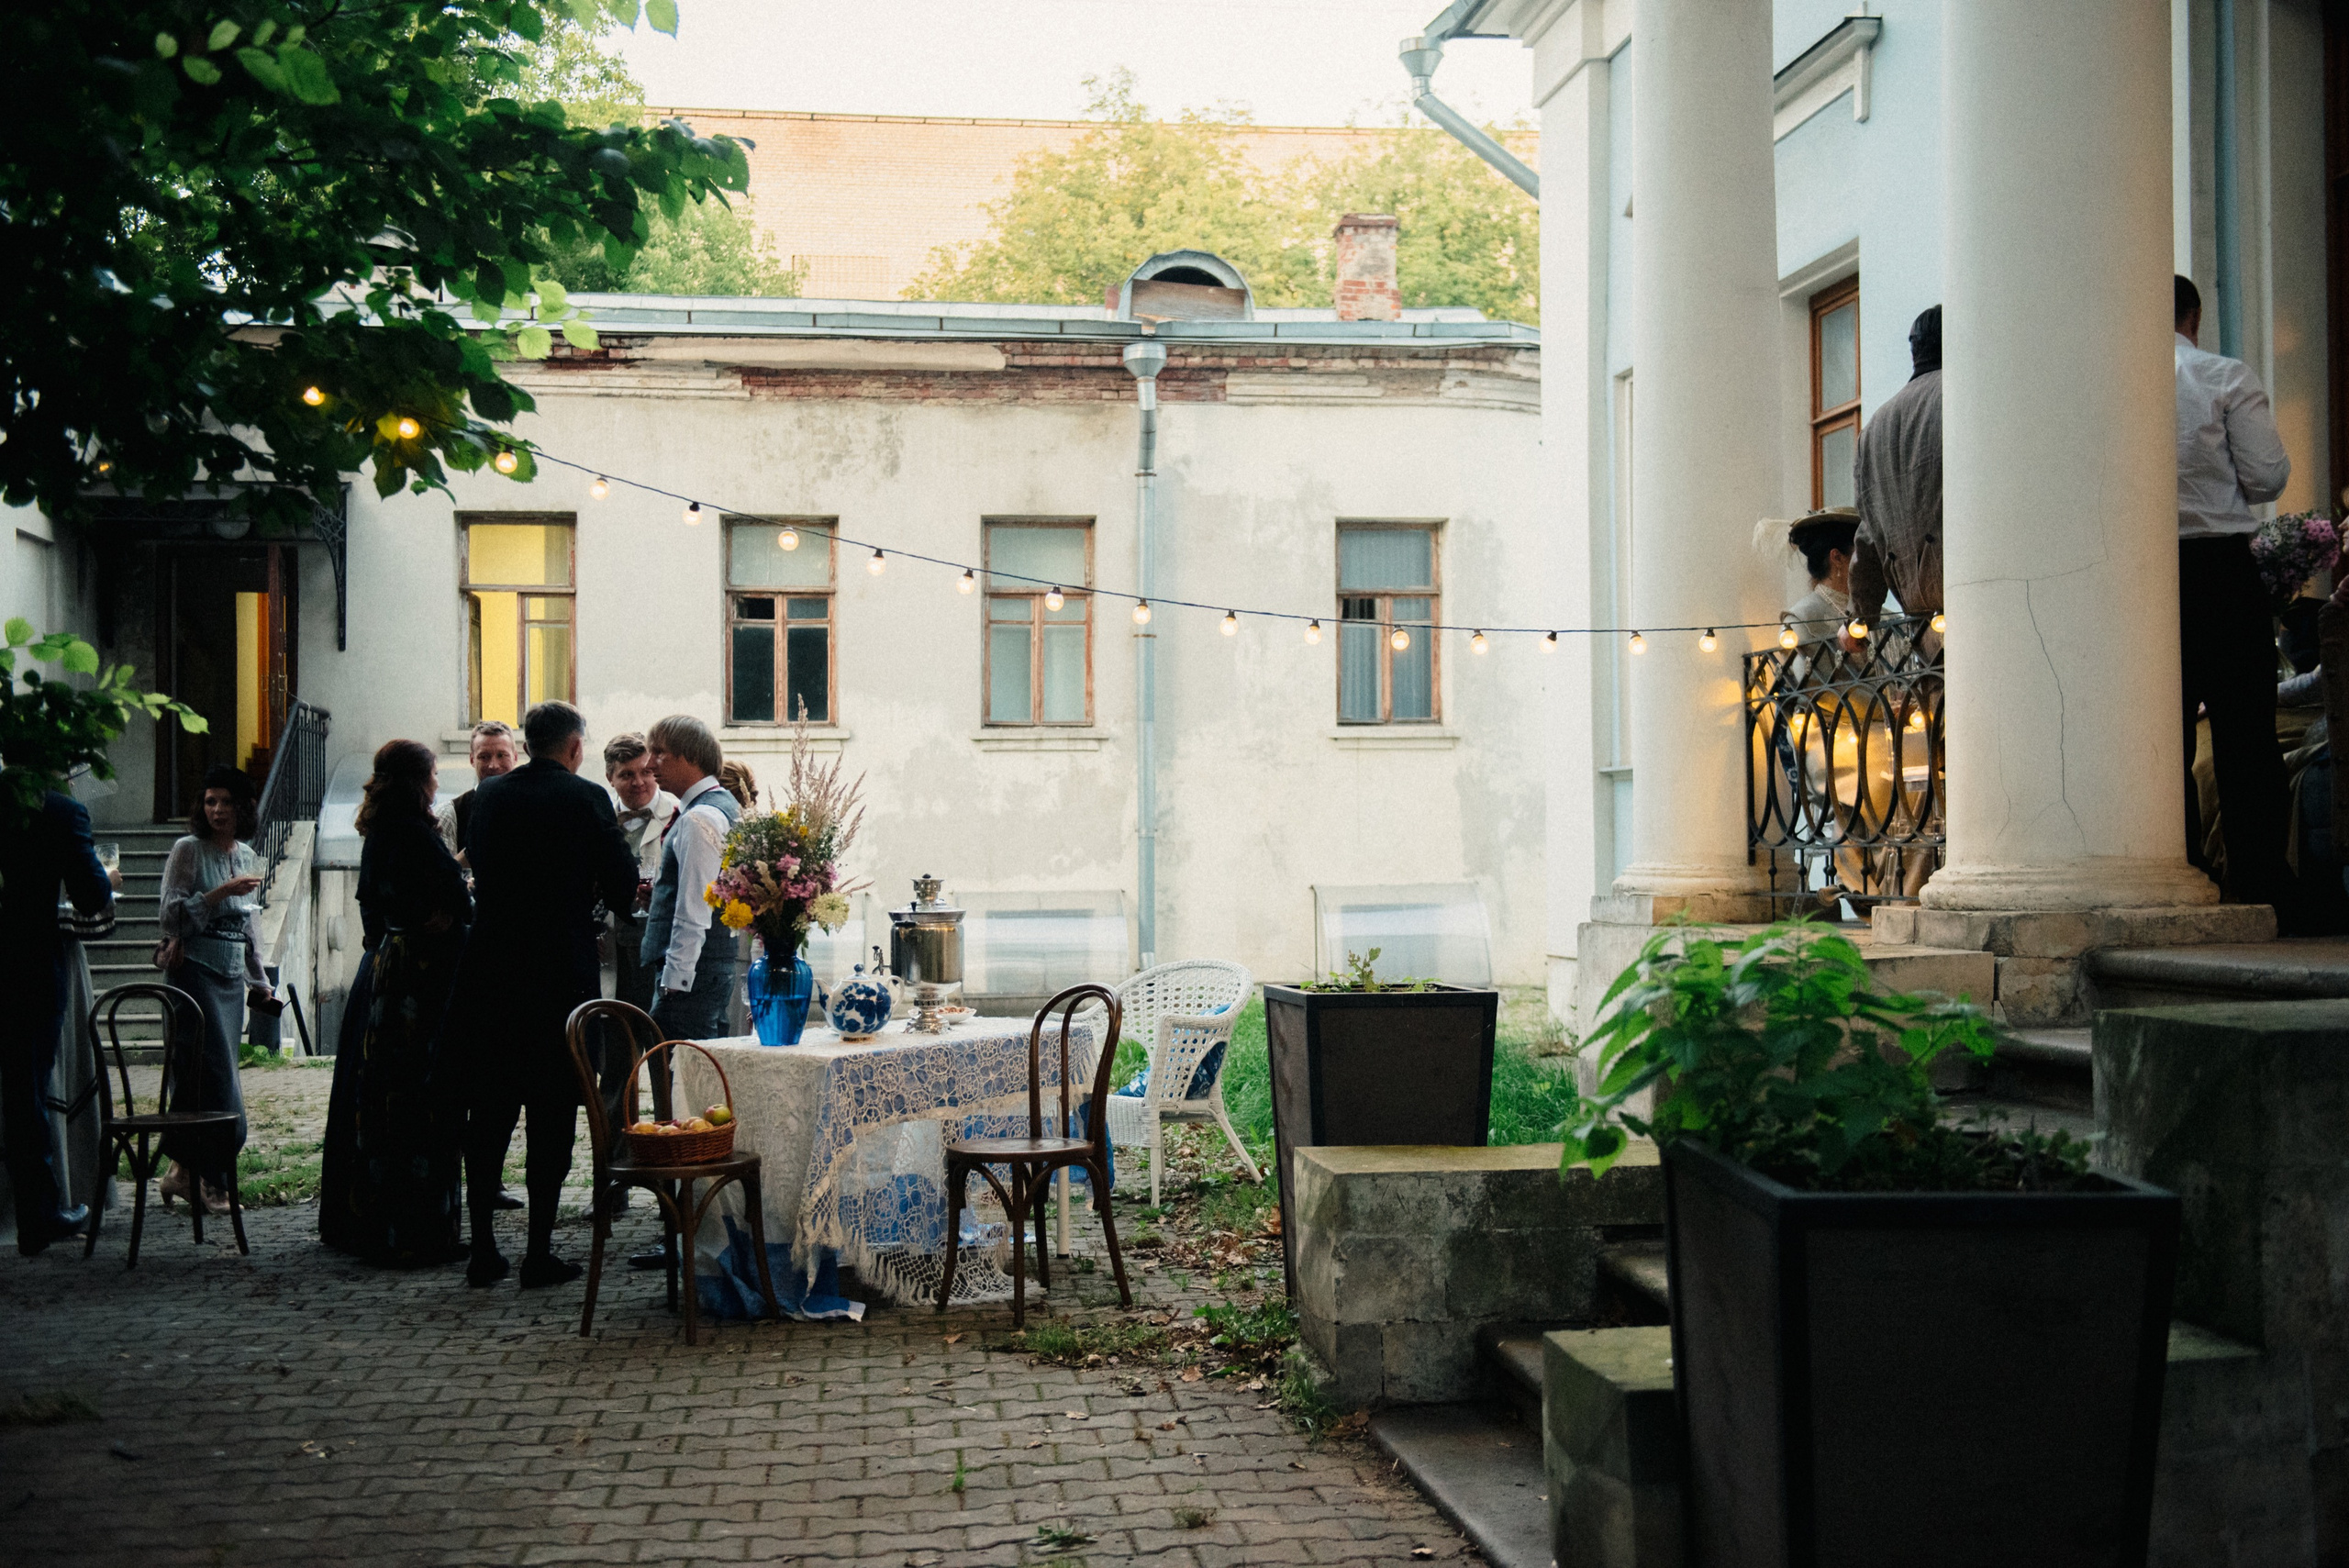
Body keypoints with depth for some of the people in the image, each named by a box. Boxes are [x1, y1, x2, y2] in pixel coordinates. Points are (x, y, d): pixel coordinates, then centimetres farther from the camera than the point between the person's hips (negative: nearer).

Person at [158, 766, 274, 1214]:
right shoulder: (188, 850, -4)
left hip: (232, 975, 6)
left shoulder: (248, 856, 14)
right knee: (213, 1072, -10)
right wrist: (223, 892, -19)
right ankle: (209, 1178, -3)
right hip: (195, 970, -6)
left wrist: (258, 979, 23)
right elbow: (172, 915, -11)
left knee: (205, 1075, 5)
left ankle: (185, 1170, 12)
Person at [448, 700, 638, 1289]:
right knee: (552, 1116, 3)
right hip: (560, 977, -4)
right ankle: (539, 1251, 5)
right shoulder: (586, 799, -8)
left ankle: (483, 1248, 14)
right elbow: (623, 887, -6)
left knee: (489, 1113, 11)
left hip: (489, 977, 4)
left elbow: (477, 872, 14)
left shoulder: (489, 796, 6)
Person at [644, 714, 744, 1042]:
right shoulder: (725, 805, 16)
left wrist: (675, 979, -20)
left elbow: (694, 911, -20)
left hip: (693, 969, -11)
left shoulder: (699, 818, -15)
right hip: (721, 963, 11)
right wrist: (657, 895, 12)